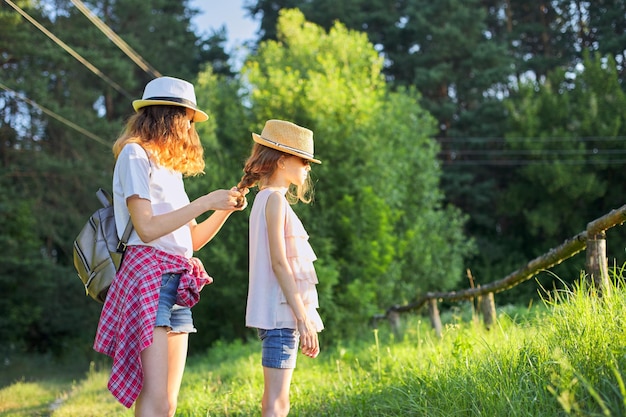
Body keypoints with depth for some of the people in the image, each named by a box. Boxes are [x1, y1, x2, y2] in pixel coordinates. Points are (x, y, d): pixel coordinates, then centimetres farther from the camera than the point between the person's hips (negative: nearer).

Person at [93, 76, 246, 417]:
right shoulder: (135, 154, -1)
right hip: (149, 275, -9)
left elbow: (191, 240, 22)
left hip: (177, 284, 9)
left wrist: (225, 208, 9)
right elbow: (147, 228, -12)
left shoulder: (171, 166, 24)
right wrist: (205, 202, -9)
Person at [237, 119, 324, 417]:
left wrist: (302, 315, 20)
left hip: (281, 314, 10)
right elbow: (279, 261, -17)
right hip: (281, 313, -10)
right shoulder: (275, 198, -10)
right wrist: (303, 317, -18)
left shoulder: (267, 198, 19)